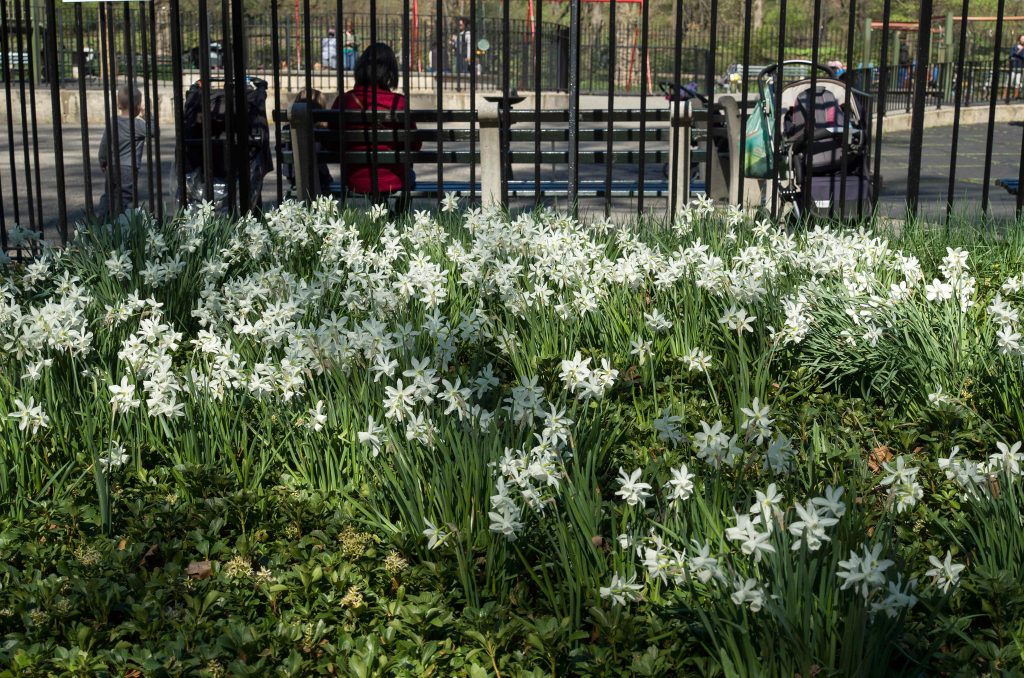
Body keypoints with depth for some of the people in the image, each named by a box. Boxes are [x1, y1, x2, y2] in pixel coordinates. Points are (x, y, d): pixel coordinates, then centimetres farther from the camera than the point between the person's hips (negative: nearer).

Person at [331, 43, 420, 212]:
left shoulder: (343, 100, -9)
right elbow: (414, 144, -6)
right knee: (409, 174, 34)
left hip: (355, 180, 3)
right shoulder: (397, 102, -15)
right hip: (391, 179, -3)